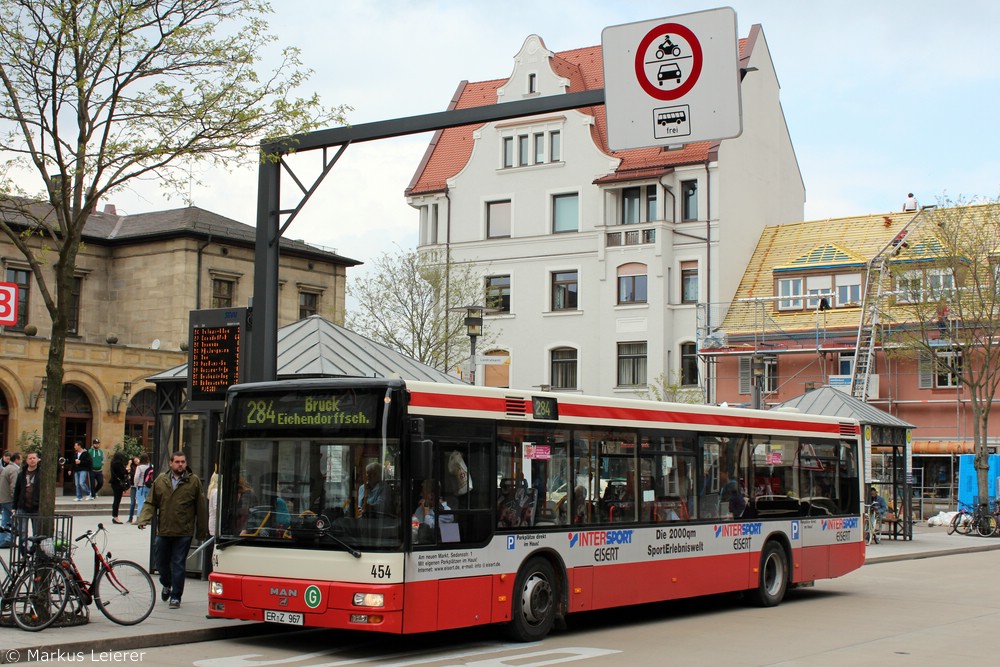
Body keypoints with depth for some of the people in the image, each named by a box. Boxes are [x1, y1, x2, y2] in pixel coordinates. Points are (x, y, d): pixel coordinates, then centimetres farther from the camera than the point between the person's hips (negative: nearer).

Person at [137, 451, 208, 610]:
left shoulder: (194, 481, -2)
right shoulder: (160, 480, 5)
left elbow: (201, 507, 1)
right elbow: (150, 503, 8)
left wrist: (202, 531, 2)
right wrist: (144, 519, -9)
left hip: (184, 533, -3)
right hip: (163, 531, 3)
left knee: (178, 565, -1)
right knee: (161, 563, 13)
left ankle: (175, 596, 10)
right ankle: (166, 585, 42)